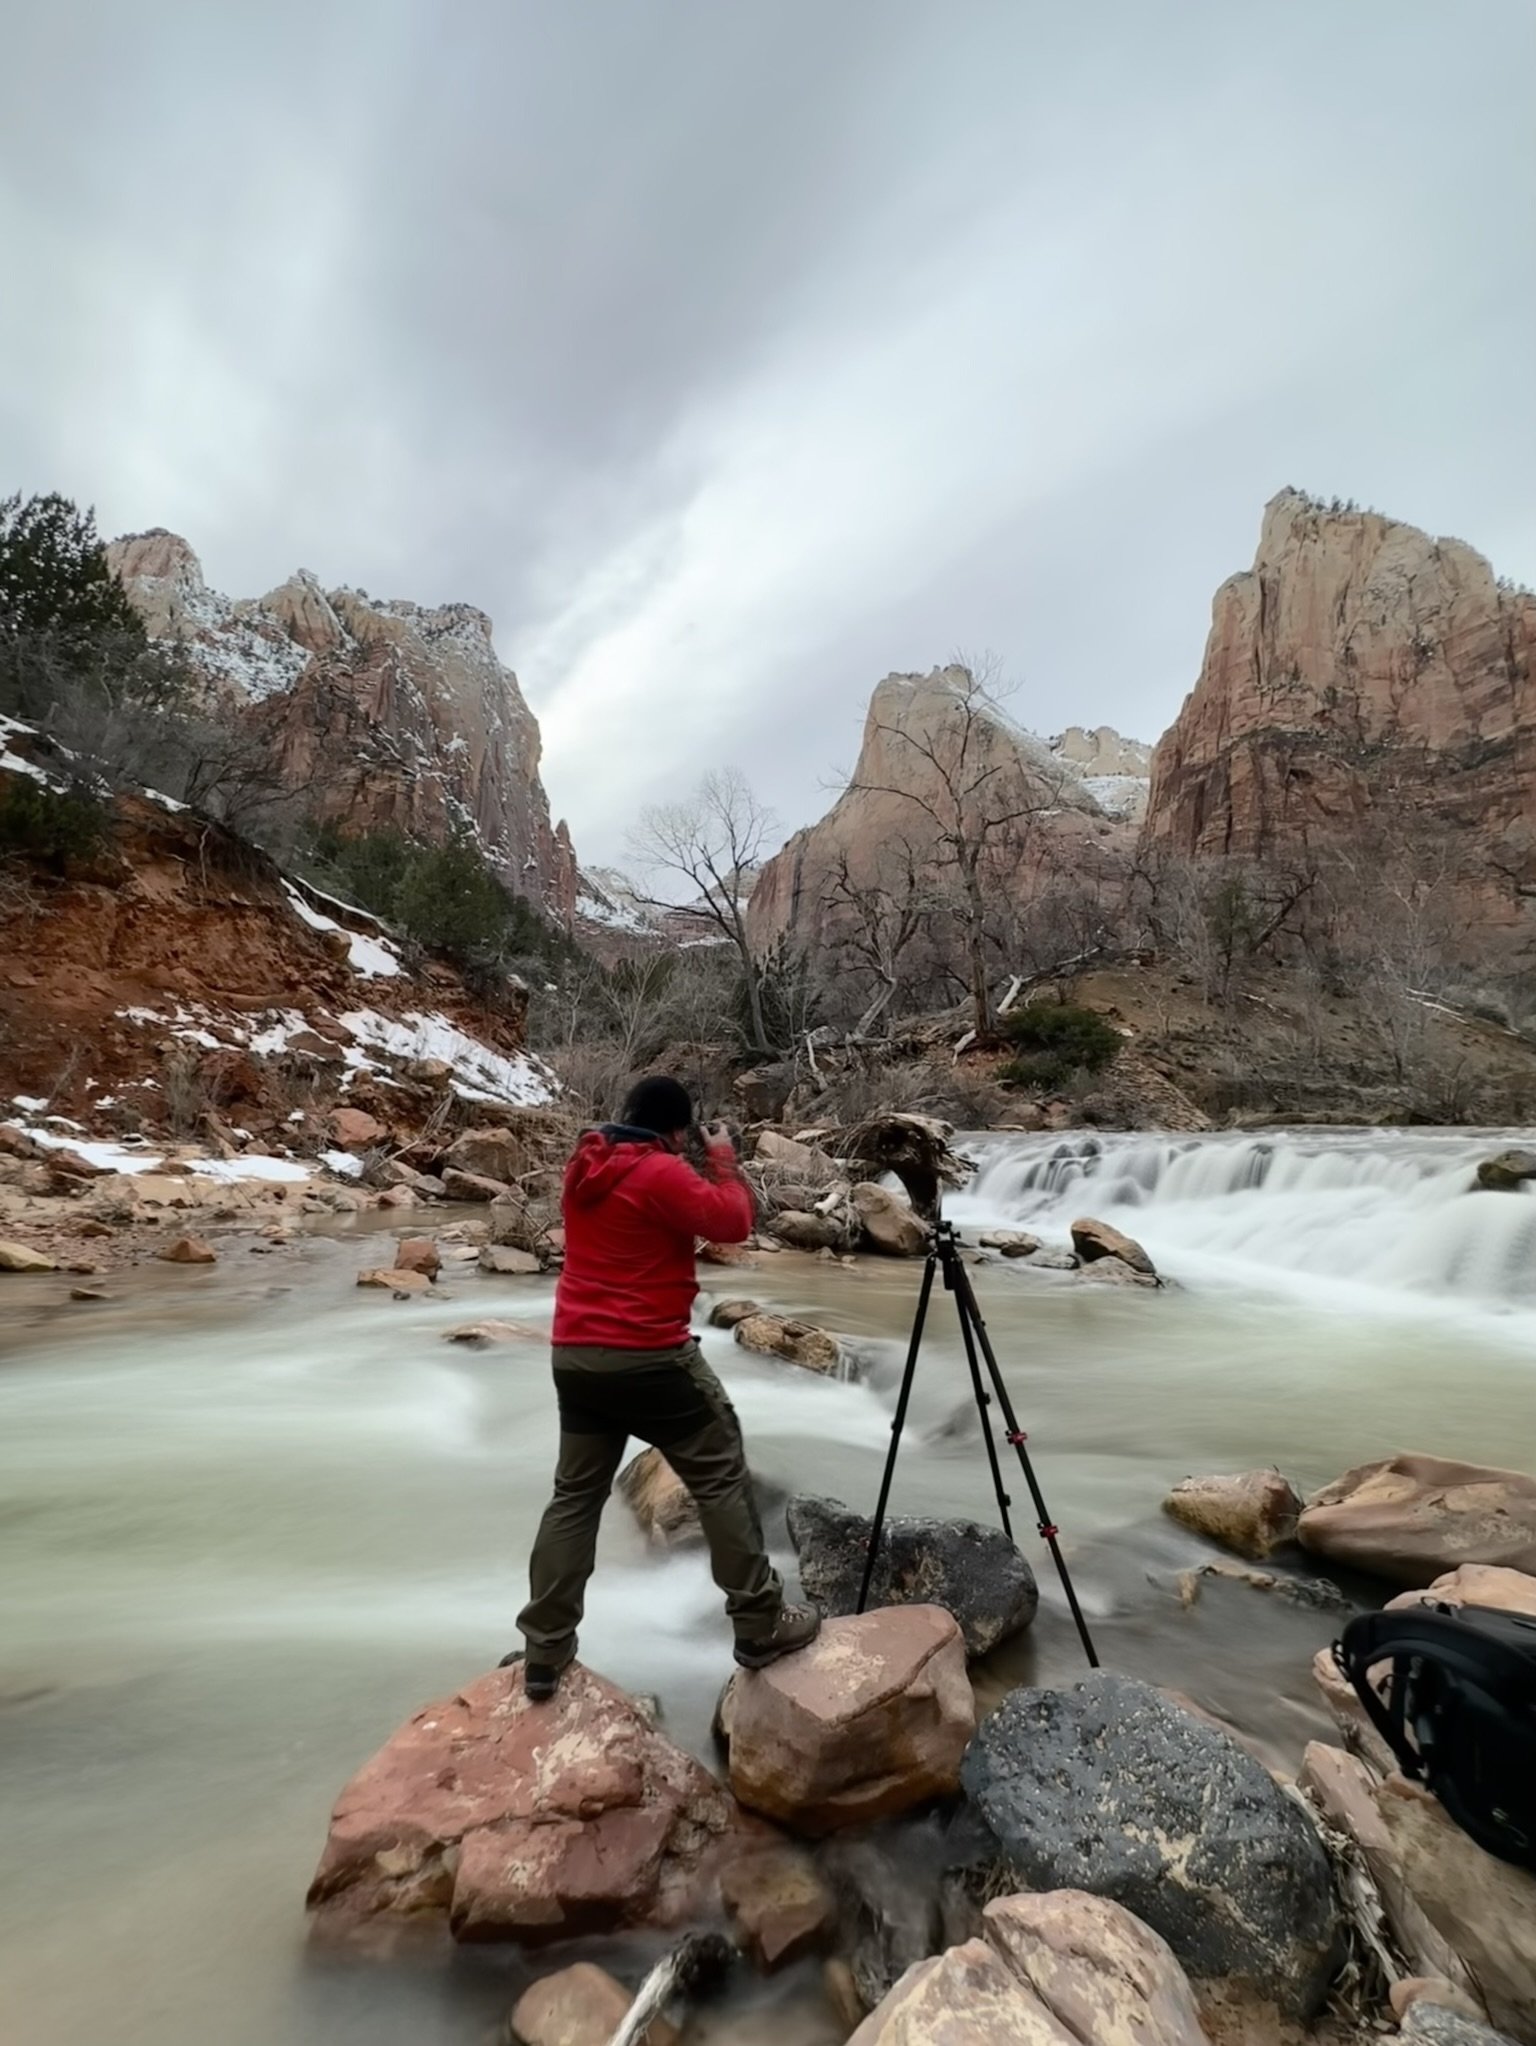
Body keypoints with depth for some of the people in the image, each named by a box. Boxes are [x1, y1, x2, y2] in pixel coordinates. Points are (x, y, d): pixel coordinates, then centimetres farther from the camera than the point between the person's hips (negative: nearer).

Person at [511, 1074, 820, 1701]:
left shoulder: (585, 1166, 9)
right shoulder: (662, 1173, -16)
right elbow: (732, 1222, -13)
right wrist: (723, 1161, 1)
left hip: (575, 1355, 7)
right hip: (650, 1358, -7)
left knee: (575, 1495, 16)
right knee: (722, 1480, 7)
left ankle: (544, 1651, 19)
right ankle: (760, 1626, 14)